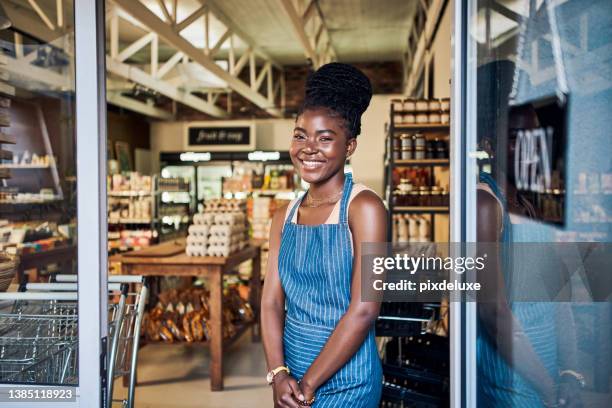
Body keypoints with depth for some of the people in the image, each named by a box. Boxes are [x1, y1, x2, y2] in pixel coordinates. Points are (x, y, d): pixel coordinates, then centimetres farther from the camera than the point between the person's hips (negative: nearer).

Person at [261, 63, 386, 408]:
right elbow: (272, 302, 2)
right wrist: (279, 374, -10)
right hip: (291, 374, 5)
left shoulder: (364, 207, -13)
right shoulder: (285, 217, 4)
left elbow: (364, 310, -17)